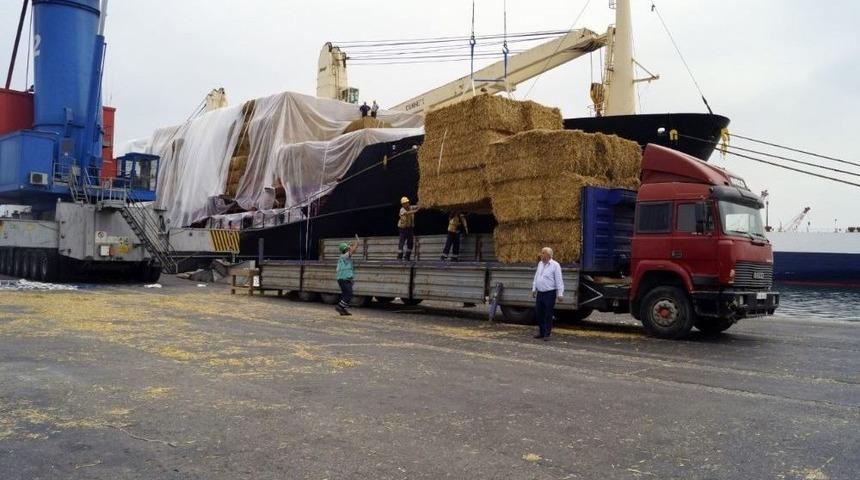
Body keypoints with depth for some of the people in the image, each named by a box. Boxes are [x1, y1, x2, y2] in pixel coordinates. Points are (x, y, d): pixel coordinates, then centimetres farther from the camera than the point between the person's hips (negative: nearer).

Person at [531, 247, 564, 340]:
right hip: (540, 293, 7)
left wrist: (560, 294, -15)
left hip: (550, 294, -7)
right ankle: (541, 332, 23)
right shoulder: (540, 264, 11)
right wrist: (534, 289, 20)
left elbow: (559, 281, -11)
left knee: (548, 315, -2)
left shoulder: (555, 265, -10)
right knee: (538, 313, 10)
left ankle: (547, 334, 6)